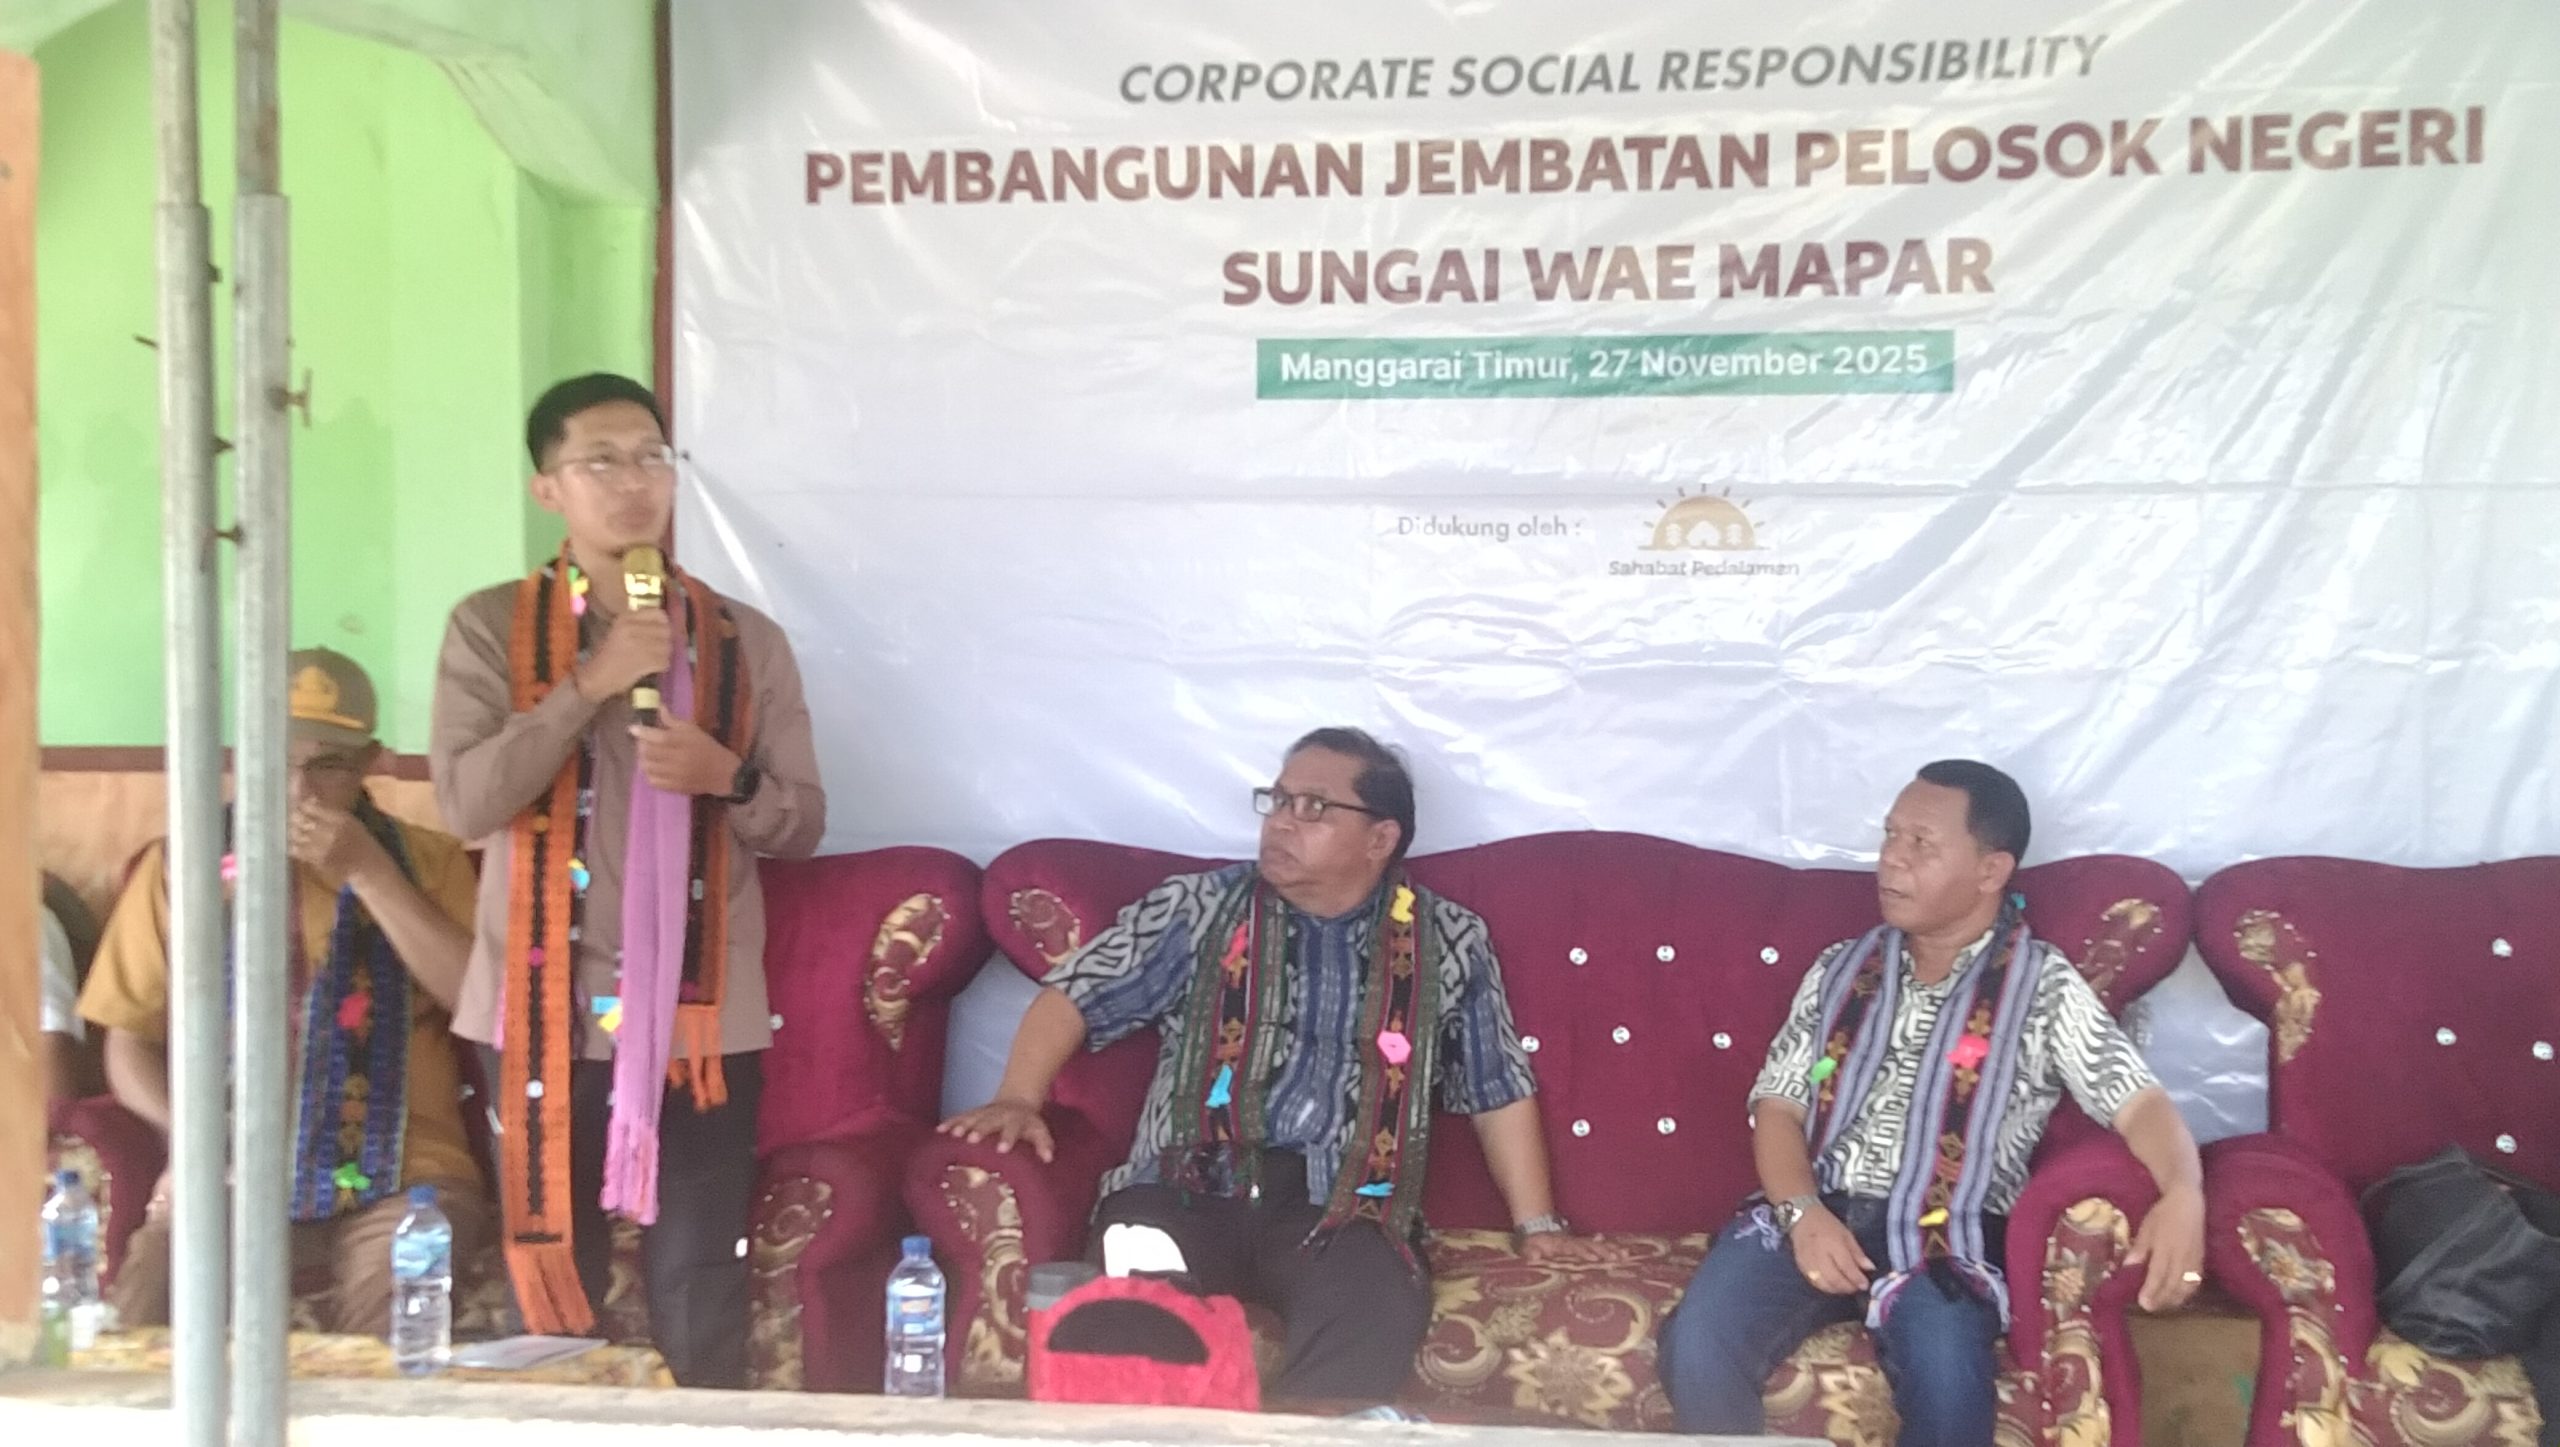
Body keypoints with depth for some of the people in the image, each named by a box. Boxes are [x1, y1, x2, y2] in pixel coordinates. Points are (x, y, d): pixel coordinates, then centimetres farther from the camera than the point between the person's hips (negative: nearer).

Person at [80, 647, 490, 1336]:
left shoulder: (427, 862, 13)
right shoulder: (183, 866, 14)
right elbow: (130, 1044, 13)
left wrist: (368, 873, -6)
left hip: (399, 1175, -1)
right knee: (146, 1310, -28)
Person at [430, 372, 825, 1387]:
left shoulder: (747, 641, 6)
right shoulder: (491, 627, 2)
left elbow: (804, 824, 7)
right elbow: (465, 801, -10)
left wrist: (727, 775, -14)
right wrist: (590, 685, -16)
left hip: (701, 1019, 1)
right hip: (544, 1017, 0)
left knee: (701, 1298, 3)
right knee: (549, 1285, 8)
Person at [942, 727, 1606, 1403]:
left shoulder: (1448, 942, 13)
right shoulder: (1200, 908, 12)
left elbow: (1499, 1090, 18)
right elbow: (1076, 993, 12)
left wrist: (1537, 1223, 14)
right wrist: (1019, 1099, -4)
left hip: (1342, 1210, 0)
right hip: (1188, 1187, 0)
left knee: (1383, 1312, -35)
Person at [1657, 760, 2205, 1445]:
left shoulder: (2044, 986, 5)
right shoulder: (1841, 969, 15)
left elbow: (2139, 1103, -5)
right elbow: (1778, 1103, 12)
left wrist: (2183, 1192, -28)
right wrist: (1802, 1210, -8)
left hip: (1945, 1240, -3)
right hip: (1813, 1214, 3)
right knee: (1697, 1353, -25)